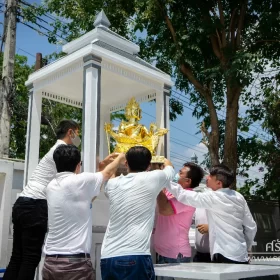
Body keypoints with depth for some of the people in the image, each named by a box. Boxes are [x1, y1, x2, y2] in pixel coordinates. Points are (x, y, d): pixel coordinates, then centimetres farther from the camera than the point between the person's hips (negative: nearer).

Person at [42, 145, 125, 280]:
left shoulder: (52, 186, 7)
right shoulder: (80, 181, -12)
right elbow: (107, 173, 7)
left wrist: (103, 164, 32)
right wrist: (120, 158, 28)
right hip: (75, 263, -6)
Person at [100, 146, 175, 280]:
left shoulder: (113, 184, 8)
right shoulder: (152, 178, -1)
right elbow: (170, 170, 22)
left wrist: (119, 158, 50)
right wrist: (165, 161, 45)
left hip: (107, 258, 5)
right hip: (135, 257, -5)